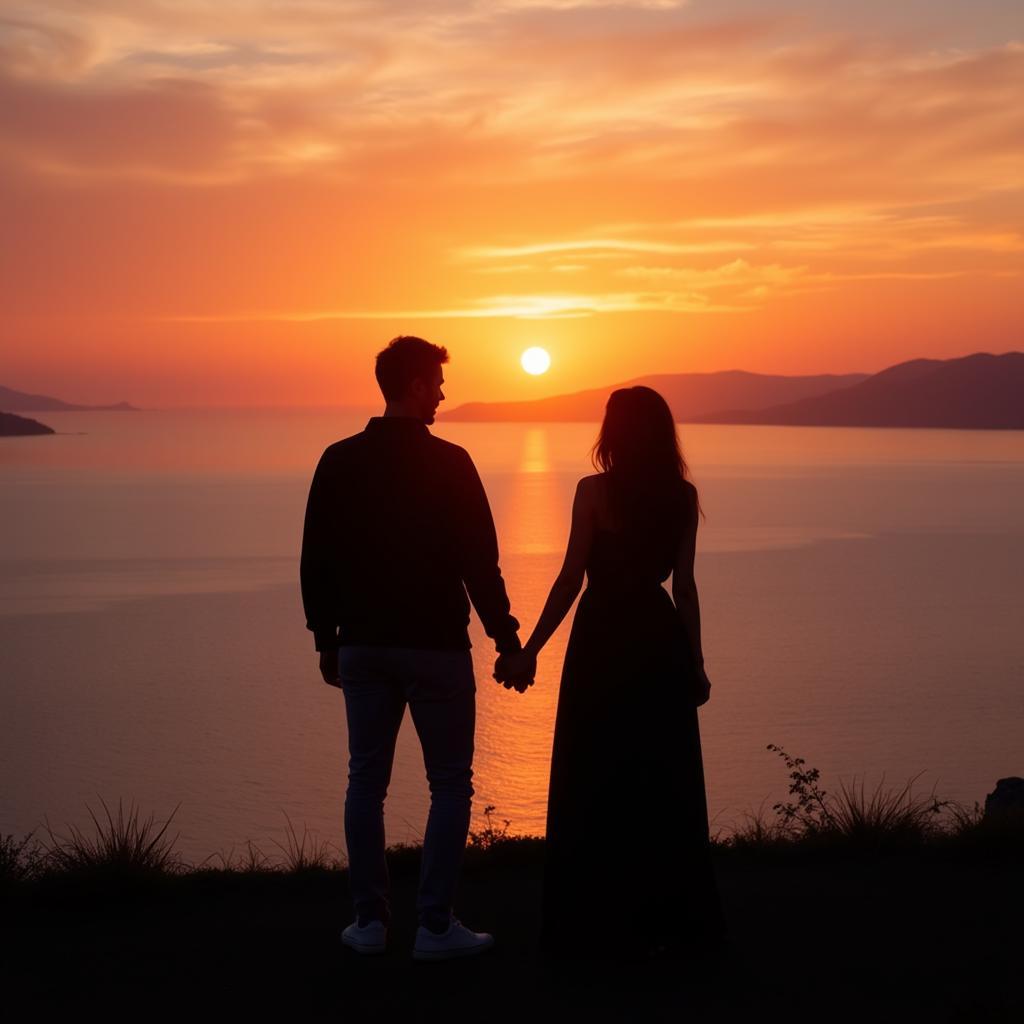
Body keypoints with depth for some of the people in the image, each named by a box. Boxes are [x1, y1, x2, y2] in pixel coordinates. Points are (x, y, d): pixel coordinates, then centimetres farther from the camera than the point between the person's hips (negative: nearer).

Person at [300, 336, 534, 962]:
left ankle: (370, 920, 14)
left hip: (363, 645, 4)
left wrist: (327, 638, 15)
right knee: (450, 784, 5)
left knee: (366, 780, 11)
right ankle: (435, 925, 4)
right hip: (435, 646, -4)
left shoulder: (339, 462, 2)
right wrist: (508, 641, -3)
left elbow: (316, 562, 5)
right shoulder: (449, 463, -10)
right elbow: (479, 563, -11)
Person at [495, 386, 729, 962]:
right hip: (661, 642, 4)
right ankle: (672, 919, 18)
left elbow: (570, 580, -12)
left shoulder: (594, 491, -10)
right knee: (666, 784, 12)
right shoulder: (683, 496, 2)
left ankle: (600, 925, 8)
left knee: (595, 784, 5)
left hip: (603, 643, -4)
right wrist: (696, 663, 8)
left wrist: (530, 651, -7)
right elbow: (685, 587, 2)